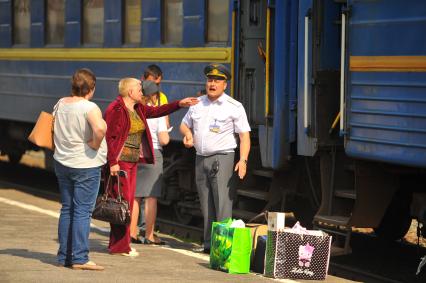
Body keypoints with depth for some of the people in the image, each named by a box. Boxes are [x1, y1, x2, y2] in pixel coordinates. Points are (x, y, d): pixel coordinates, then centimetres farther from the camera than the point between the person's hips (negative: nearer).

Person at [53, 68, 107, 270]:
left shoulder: (60, 104, 6)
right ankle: (79, 258, -6)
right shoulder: (89, 108, -16)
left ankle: (64, 256, 16)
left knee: (67, 209, 14)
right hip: (86, 165, -7)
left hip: (62, 162, 7)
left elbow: (53, 128, 19)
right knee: (82, 212, -4)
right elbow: (100, 128, -34)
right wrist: (95, 145, -18)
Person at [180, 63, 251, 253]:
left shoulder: (234, 107, -2)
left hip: (222, 159, -5)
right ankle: (209, 244, 10)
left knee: (222, 203, -13)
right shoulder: (197, 104, 13)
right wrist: (187, 133, 2)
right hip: (200, 159, 5)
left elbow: (244, 136, -5)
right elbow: (184, 124, 26)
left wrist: (243, 160, -18)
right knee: (206, 206, 6)